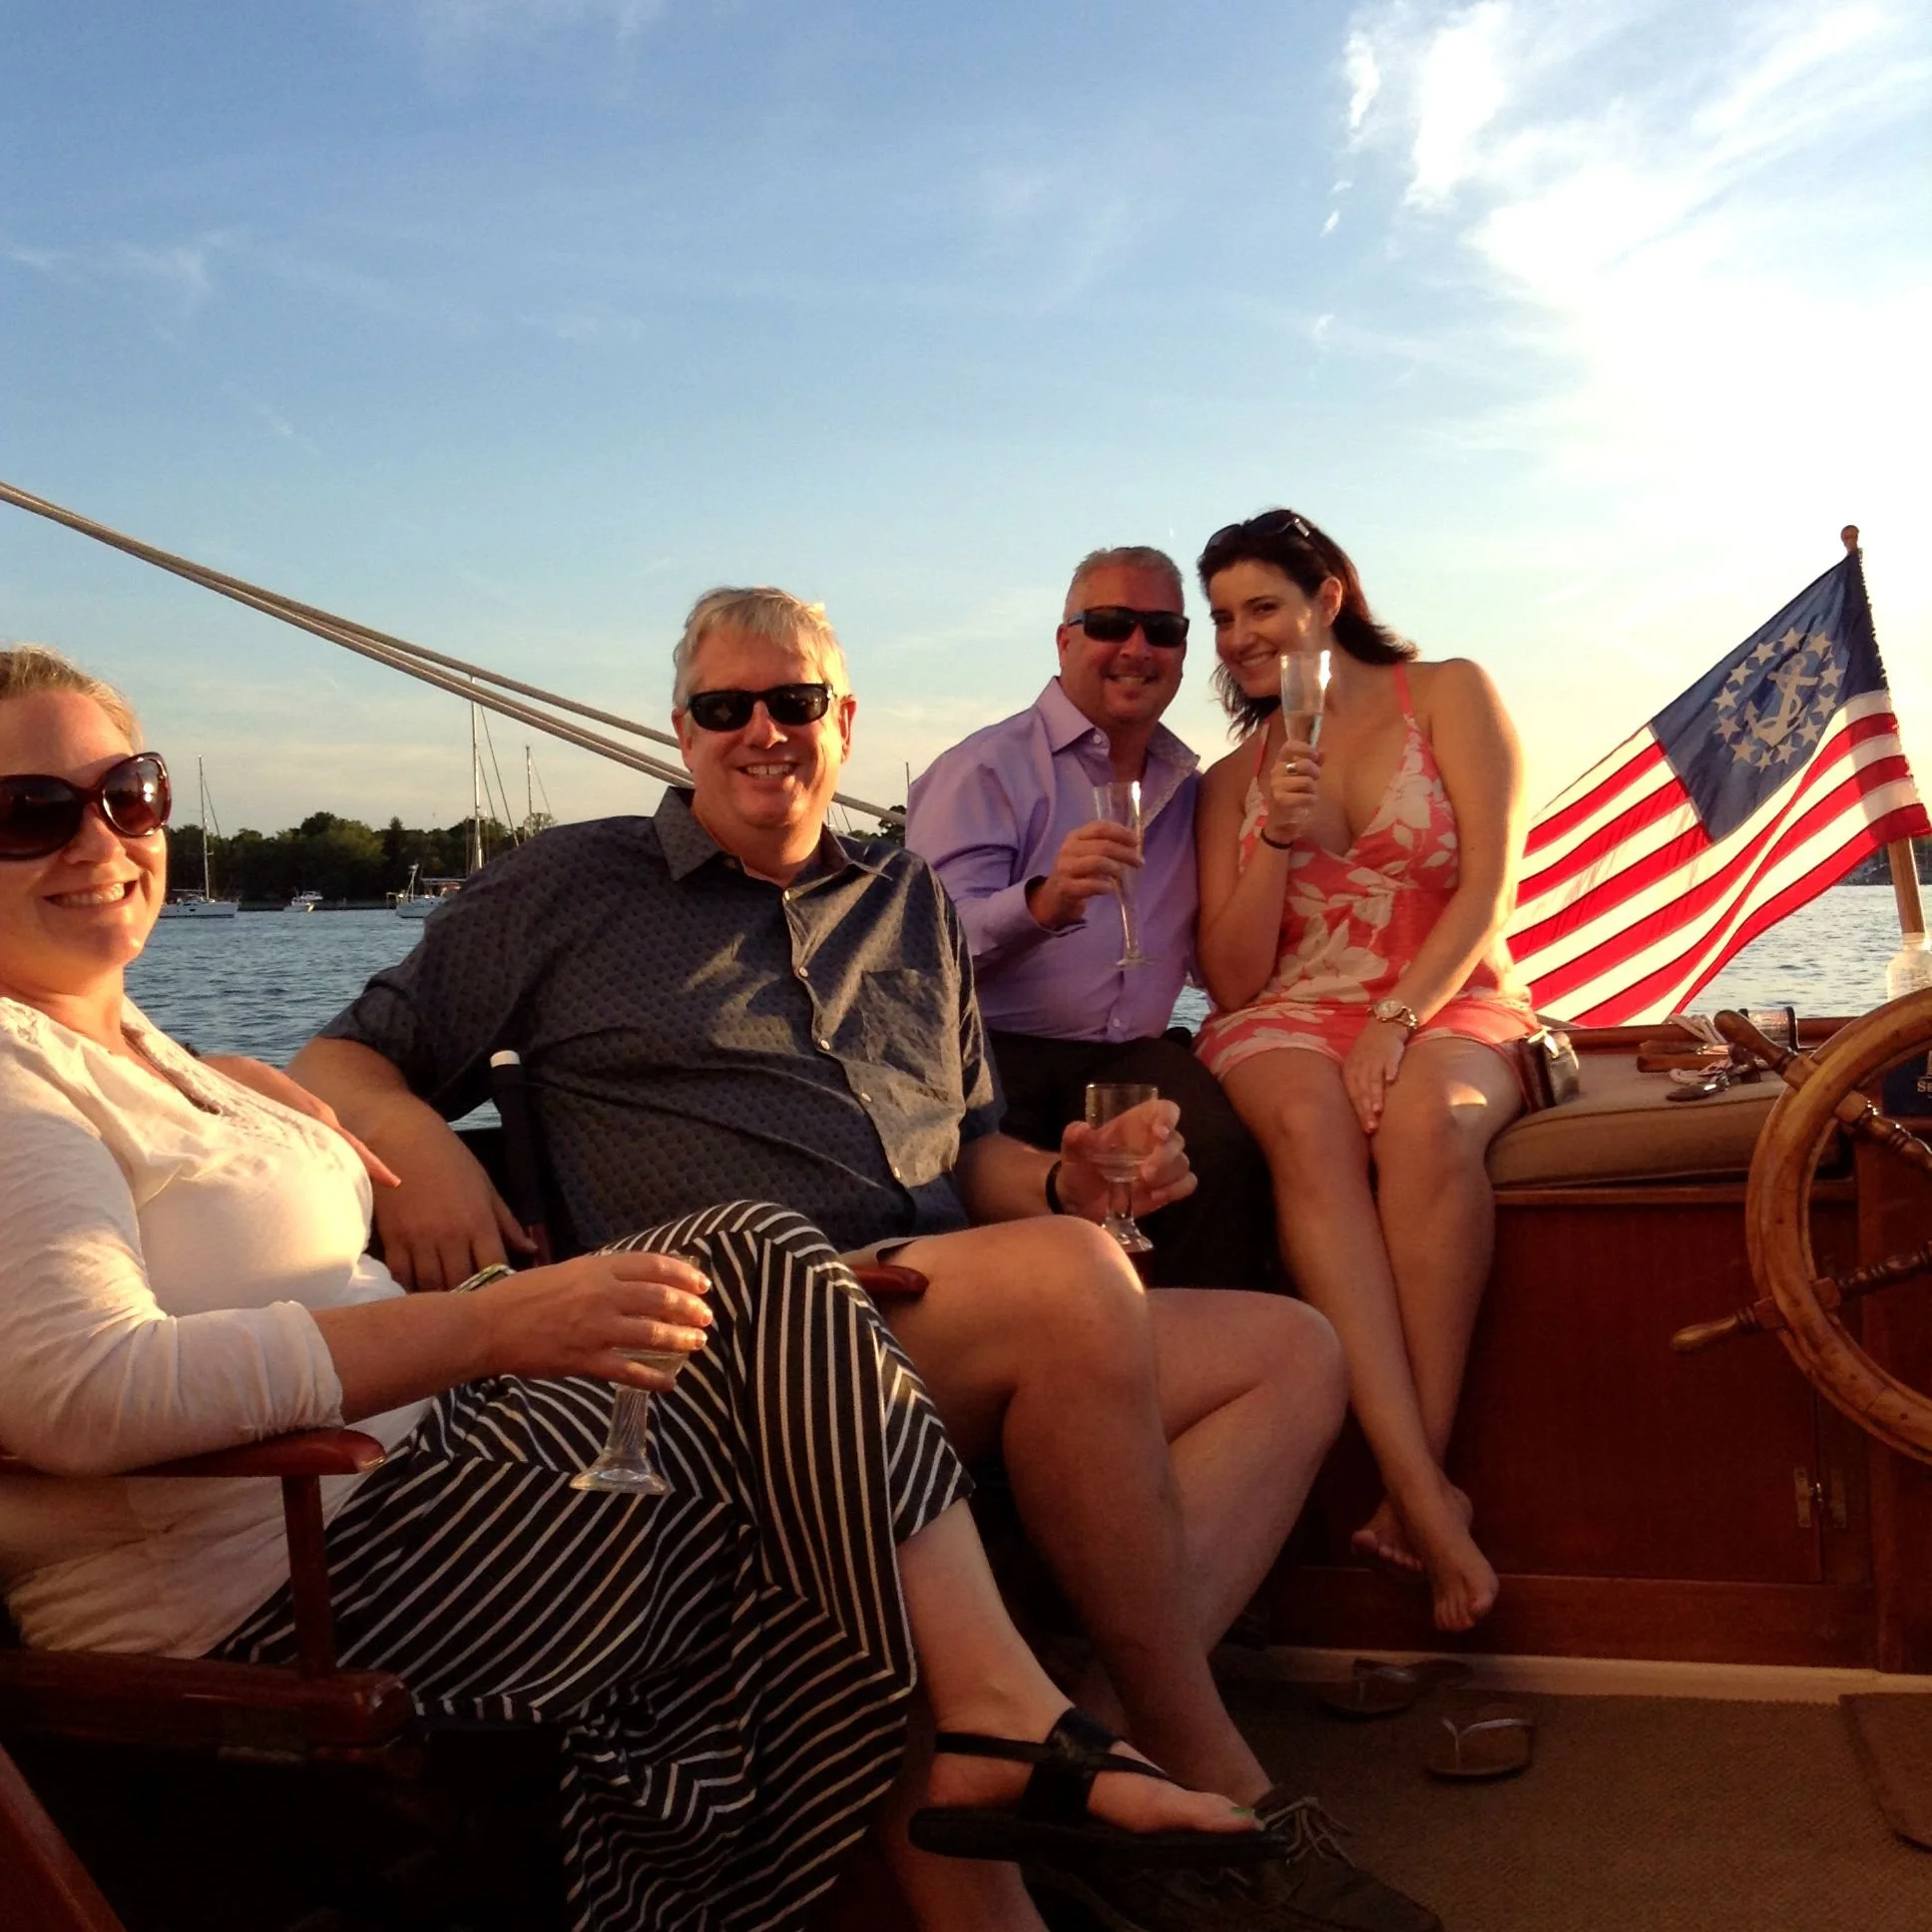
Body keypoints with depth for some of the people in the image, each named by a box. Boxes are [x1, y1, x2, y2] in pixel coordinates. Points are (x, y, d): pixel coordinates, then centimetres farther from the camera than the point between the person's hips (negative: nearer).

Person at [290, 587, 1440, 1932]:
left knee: (1294, 1354, -7)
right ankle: (1210, 1781, -17)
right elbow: (342, 1063, 9)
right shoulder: (569, 888, 11)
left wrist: (1066, 1181, 3)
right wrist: (413, 1139, -15)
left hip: (968, 1343, 7)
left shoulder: (911, 903, 24)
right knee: (1072, 1280, -31)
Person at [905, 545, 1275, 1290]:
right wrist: (1040, 903, -31)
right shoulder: (988, 768, 2)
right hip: (995, 1056, -4)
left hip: (1133, 1057, 4)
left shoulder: (1188, 787, 20)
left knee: (1225, 1155, -28)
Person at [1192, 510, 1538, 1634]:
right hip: (1289, 1022, 2)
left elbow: (1491, 884, -4)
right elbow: (1232, 975, 9)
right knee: (1309, 1120, -35)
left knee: (1428, 1113, -38)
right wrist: (1276, 839, -6)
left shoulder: (1448, 695, 7)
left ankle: (1413, 1484, -33)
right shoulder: (1234, 775, 16)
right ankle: (1423, 1492, -42)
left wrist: (1398, 1021, -18)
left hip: (1449, 1008, -1)